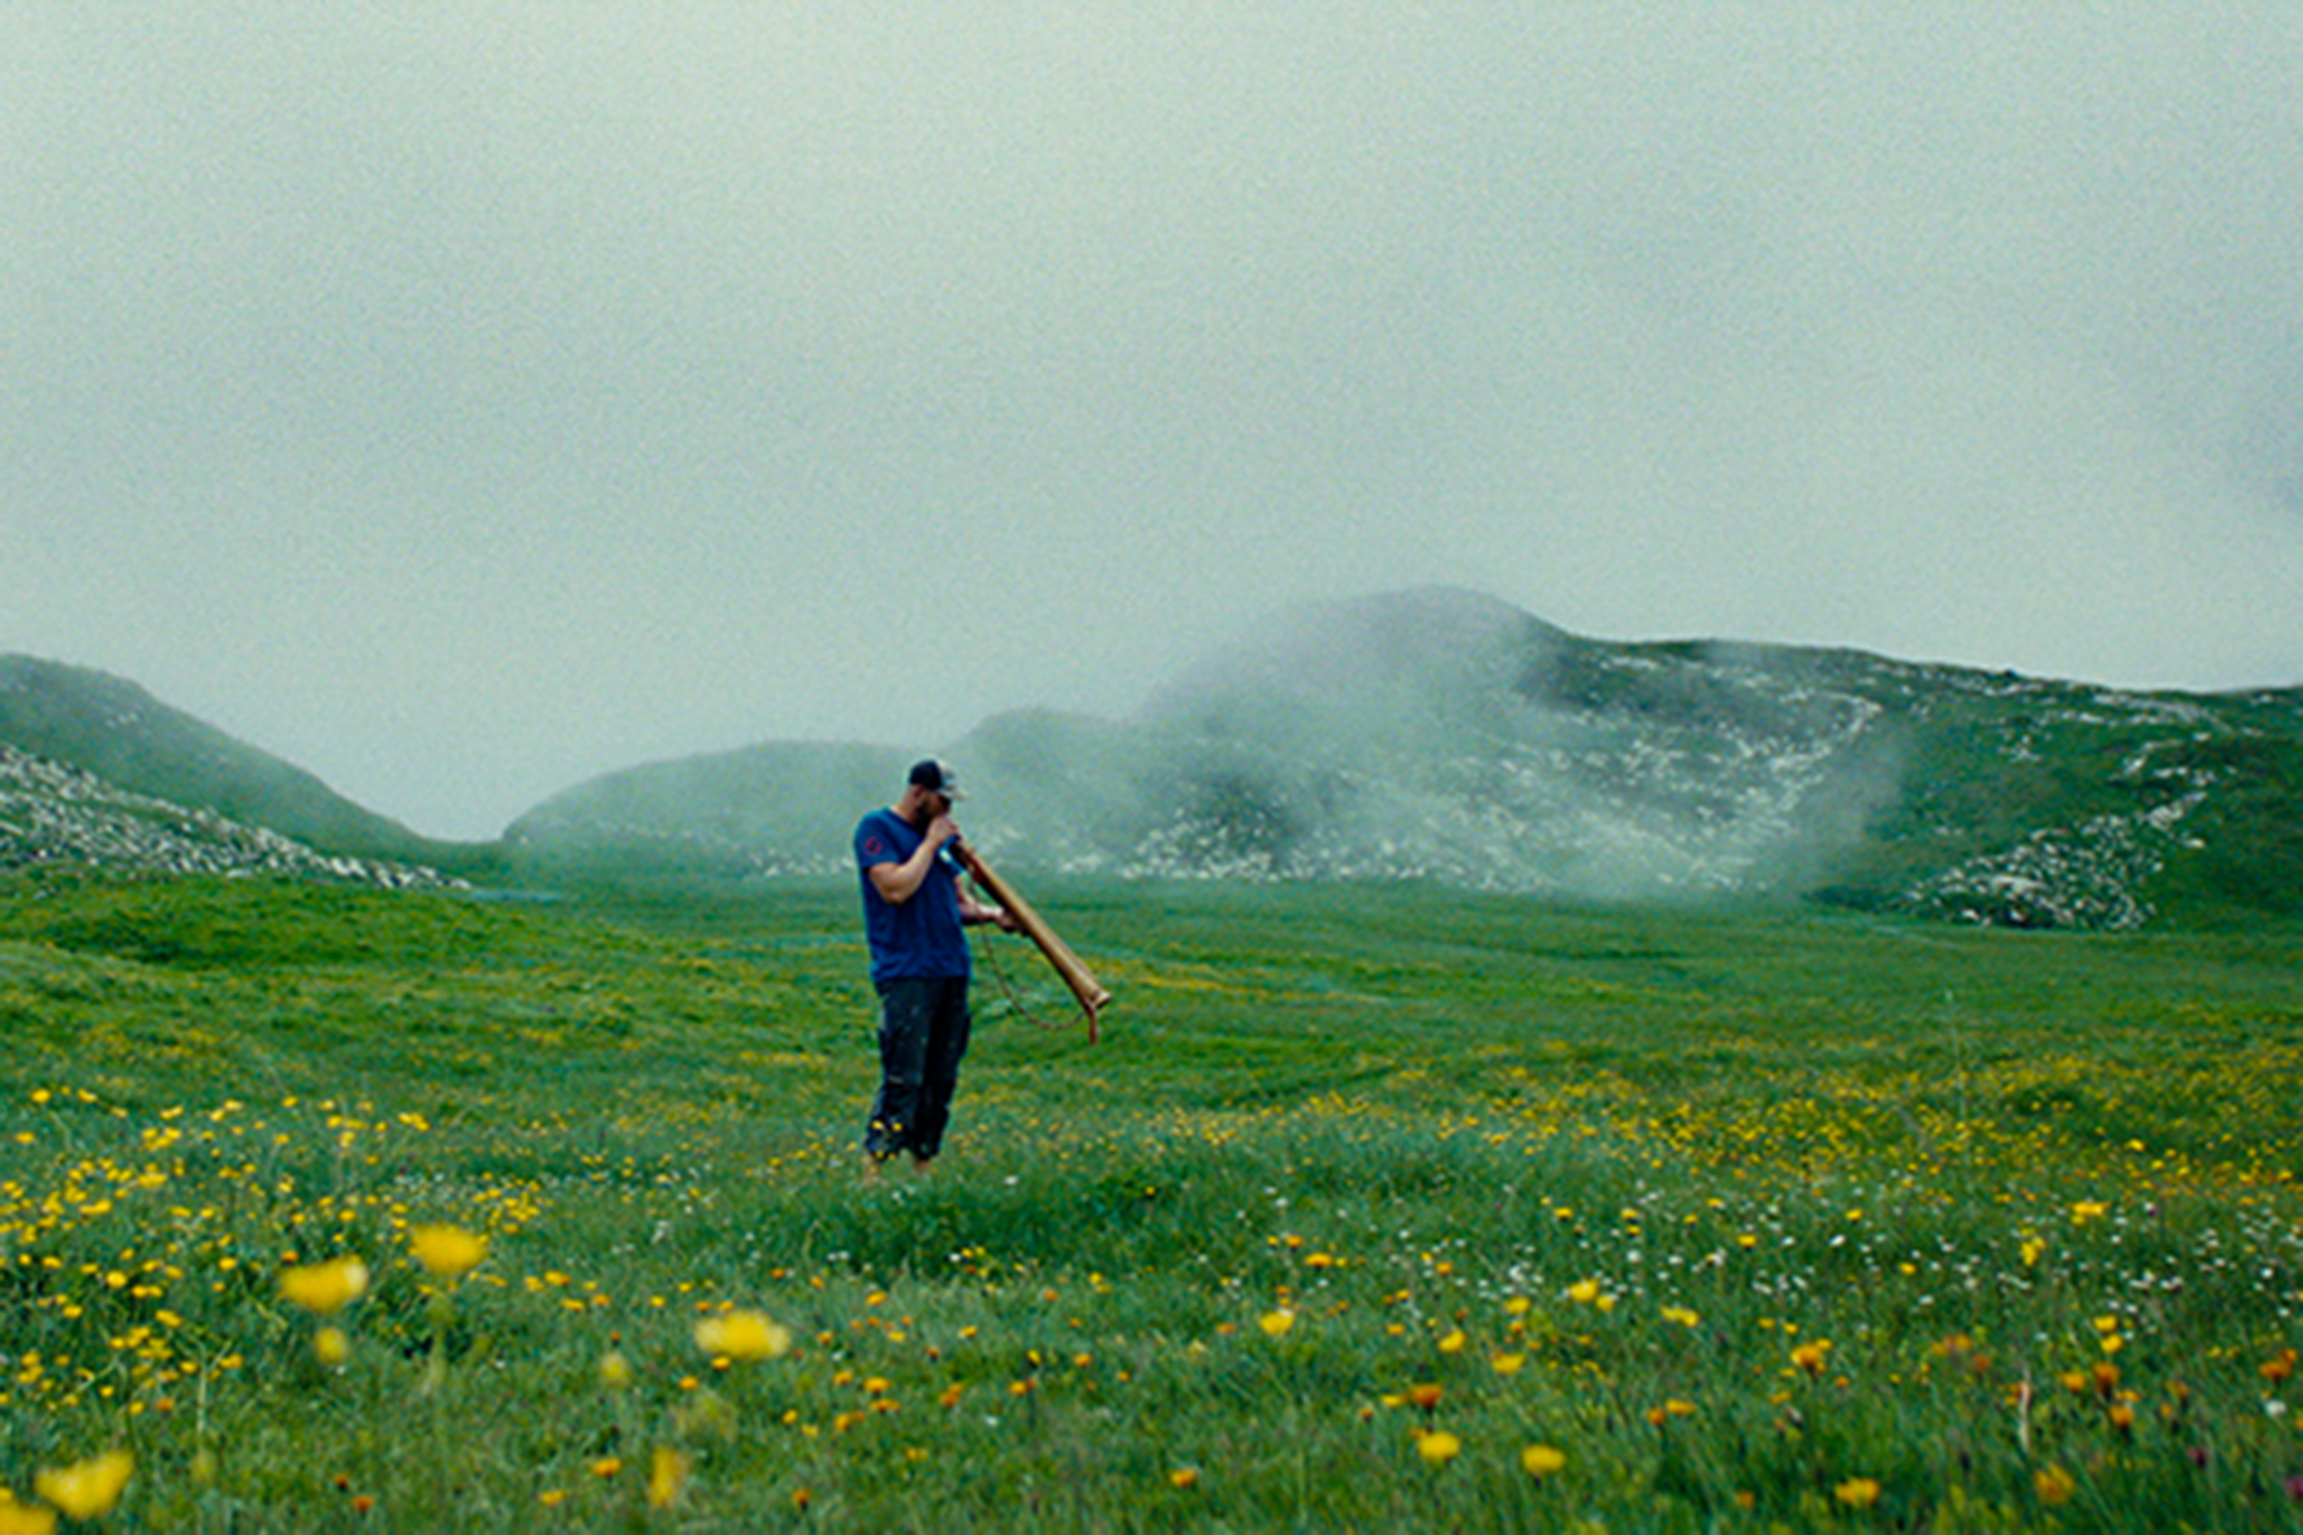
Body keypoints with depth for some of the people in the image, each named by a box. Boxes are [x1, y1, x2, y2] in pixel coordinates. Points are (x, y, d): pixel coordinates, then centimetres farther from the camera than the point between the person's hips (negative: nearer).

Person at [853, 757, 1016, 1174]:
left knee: (941, 1080, 7)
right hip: (906, 974, -7)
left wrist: (991, 914, 2)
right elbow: (895, 890, -17)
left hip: (952, 971, 7)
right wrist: (930, 843, -9)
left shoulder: (941, 835, 18)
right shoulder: (877, 828, -3)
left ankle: (923, 1163, 15)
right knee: (903, 1081, -13)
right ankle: (873, 1168, -10)